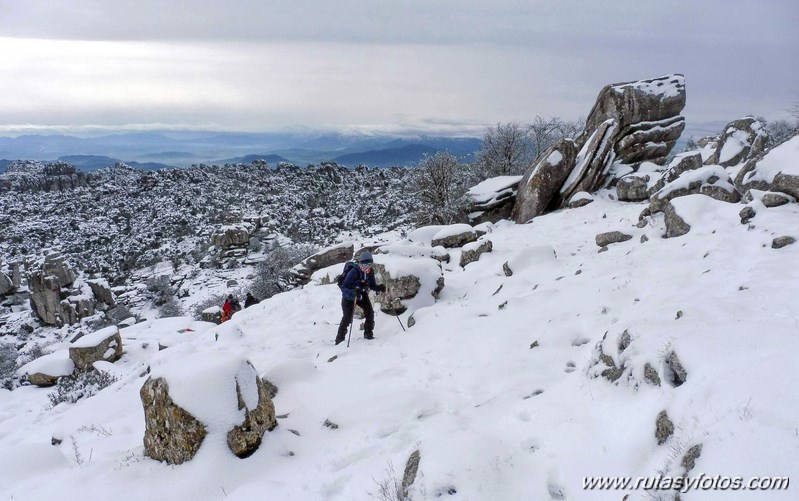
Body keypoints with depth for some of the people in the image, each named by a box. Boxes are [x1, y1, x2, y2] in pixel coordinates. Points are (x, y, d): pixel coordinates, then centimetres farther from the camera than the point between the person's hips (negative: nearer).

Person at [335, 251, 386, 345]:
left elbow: (372, 285, 1)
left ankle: (368, 334, 8)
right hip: (349, 297, -5)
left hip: (362, 295, 5)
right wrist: (353, 292, -48)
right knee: (347, 318, -10)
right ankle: (340, 339, 3)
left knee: (370, 312, -9)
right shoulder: (353, 272, -32)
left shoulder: (370, 272, -13)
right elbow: (343, 287, -30)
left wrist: (379, 288, -21)